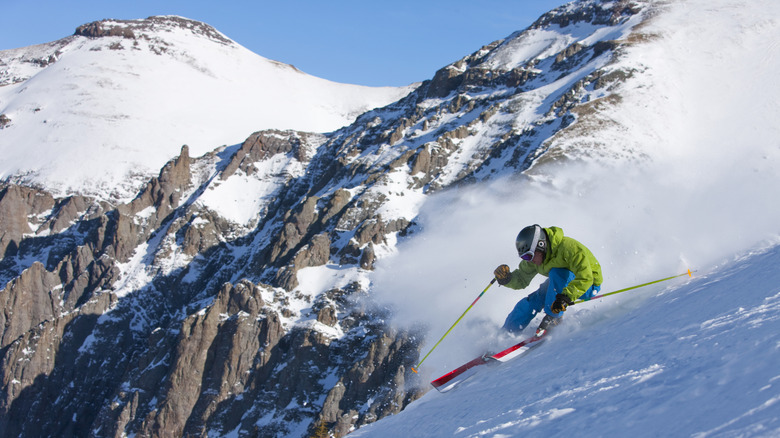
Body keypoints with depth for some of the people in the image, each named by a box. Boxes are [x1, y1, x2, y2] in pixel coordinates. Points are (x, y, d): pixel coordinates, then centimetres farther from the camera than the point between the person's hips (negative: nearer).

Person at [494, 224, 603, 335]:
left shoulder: (569, 248, -35)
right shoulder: (533, 258, -12)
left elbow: (585, 277, -42)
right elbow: (522, 280, -1)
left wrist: (565, 297, -53)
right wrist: (506, 278, -23)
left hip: (589, 285, -7)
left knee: (557, 273, -32)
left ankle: (554, 318, -21)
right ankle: (506, 332, 16)